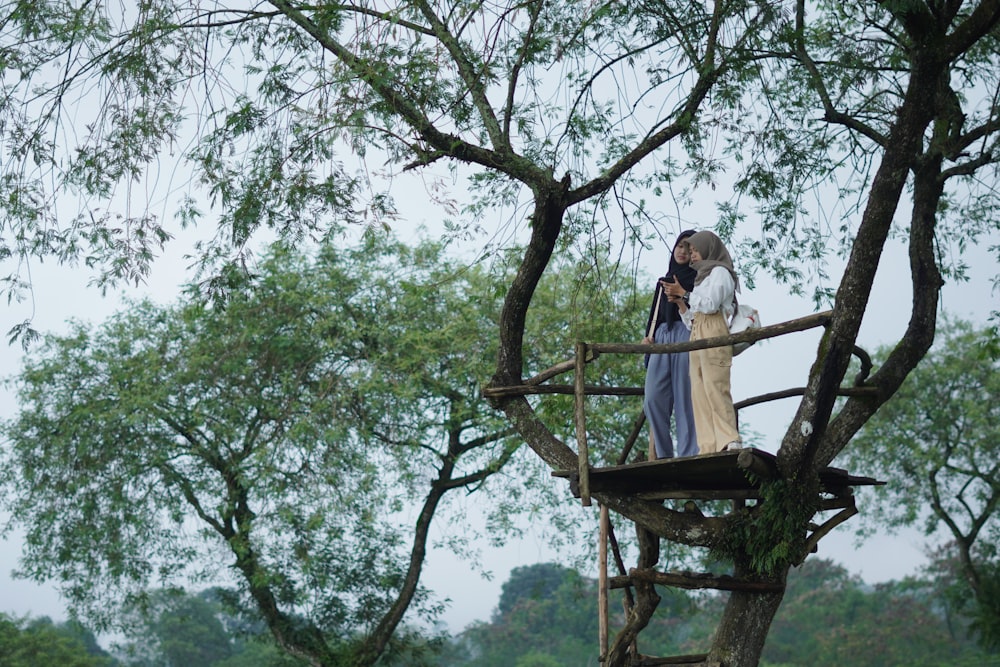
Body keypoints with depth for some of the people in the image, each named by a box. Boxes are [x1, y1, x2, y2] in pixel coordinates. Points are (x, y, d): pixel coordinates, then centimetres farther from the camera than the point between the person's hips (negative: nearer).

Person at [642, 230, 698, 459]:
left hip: (685, 336, -5)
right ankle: (663, 456, -8)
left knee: (685, 398, -13)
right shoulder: (664, 281, 29)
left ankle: (688, 455, -15)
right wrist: (648, 336, 8)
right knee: (653, 399, -9)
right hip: (661, 339, 5)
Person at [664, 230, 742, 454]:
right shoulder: (701, 277, 31)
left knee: (715, 387, -21)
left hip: (714, 333, -8)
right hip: (697, 335, 8)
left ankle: (730, 442, -28)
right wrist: (679, 301, 10)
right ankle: (709, 448, -11)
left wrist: (684, 293, 0)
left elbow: (710, 304, -10)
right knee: (699, 391, -4)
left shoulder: (720, 272, 6)